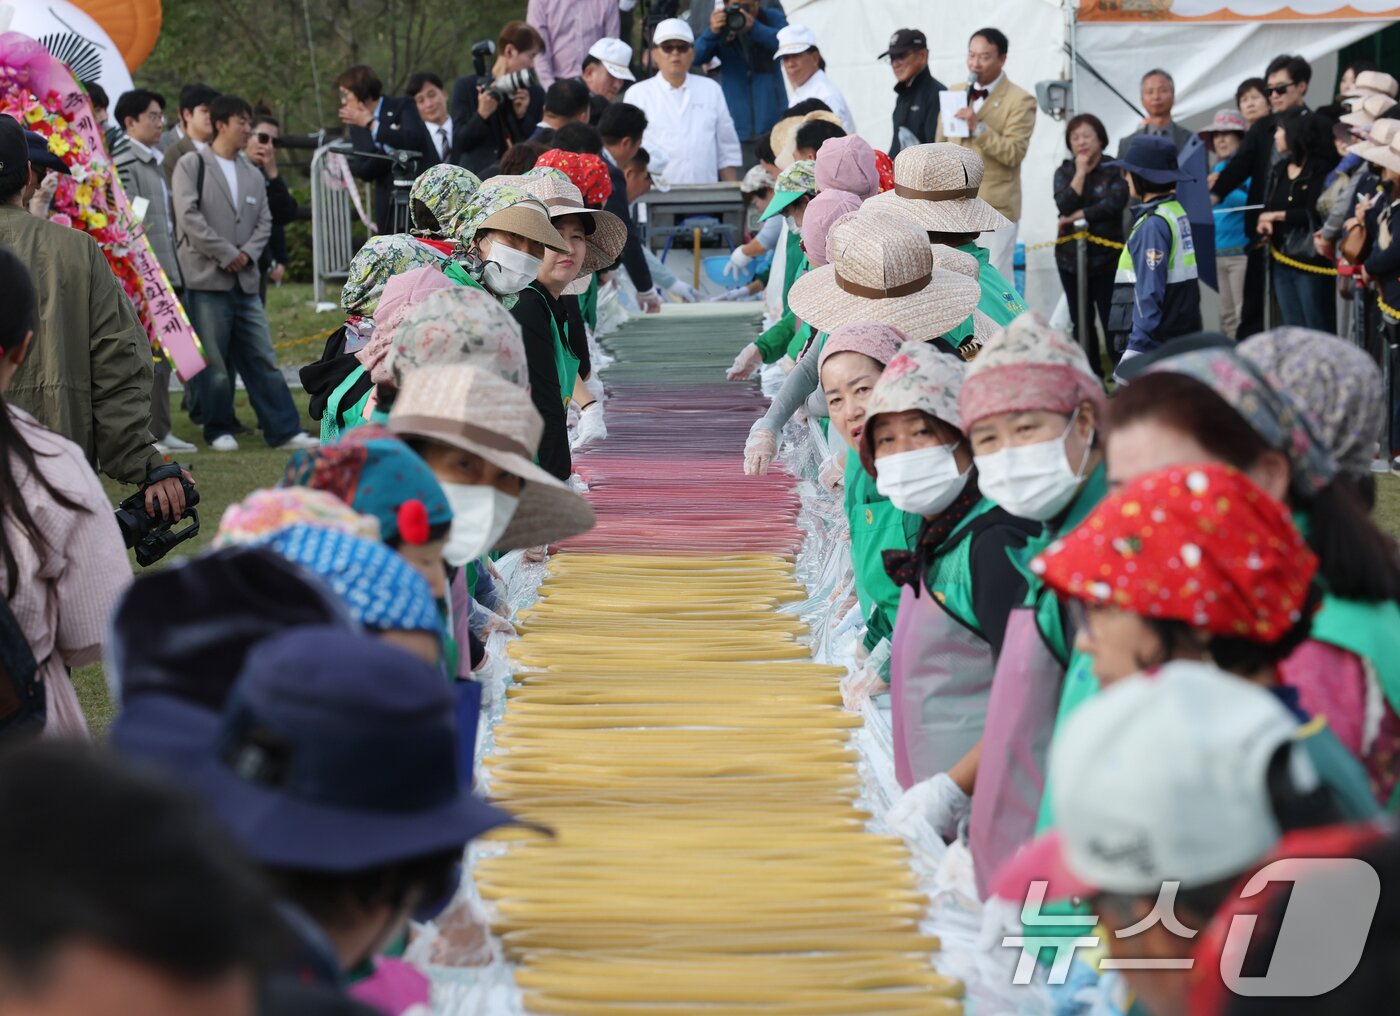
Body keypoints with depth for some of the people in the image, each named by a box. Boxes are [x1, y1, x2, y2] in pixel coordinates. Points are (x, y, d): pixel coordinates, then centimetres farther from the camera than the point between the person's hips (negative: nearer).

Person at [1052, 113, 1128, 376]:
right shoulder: (1064, 172, 8)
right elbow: (1065, 205, -9)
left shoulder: (1114, 170, -1)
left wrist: (1077, 216, -13)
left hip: (1107, 257, -4)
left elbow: (1113, 203, -17)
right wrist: (1081, 171, -9)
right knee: (1081, 323, 8)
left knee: (1111, 321, -8)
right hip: (1071, 257, 4)